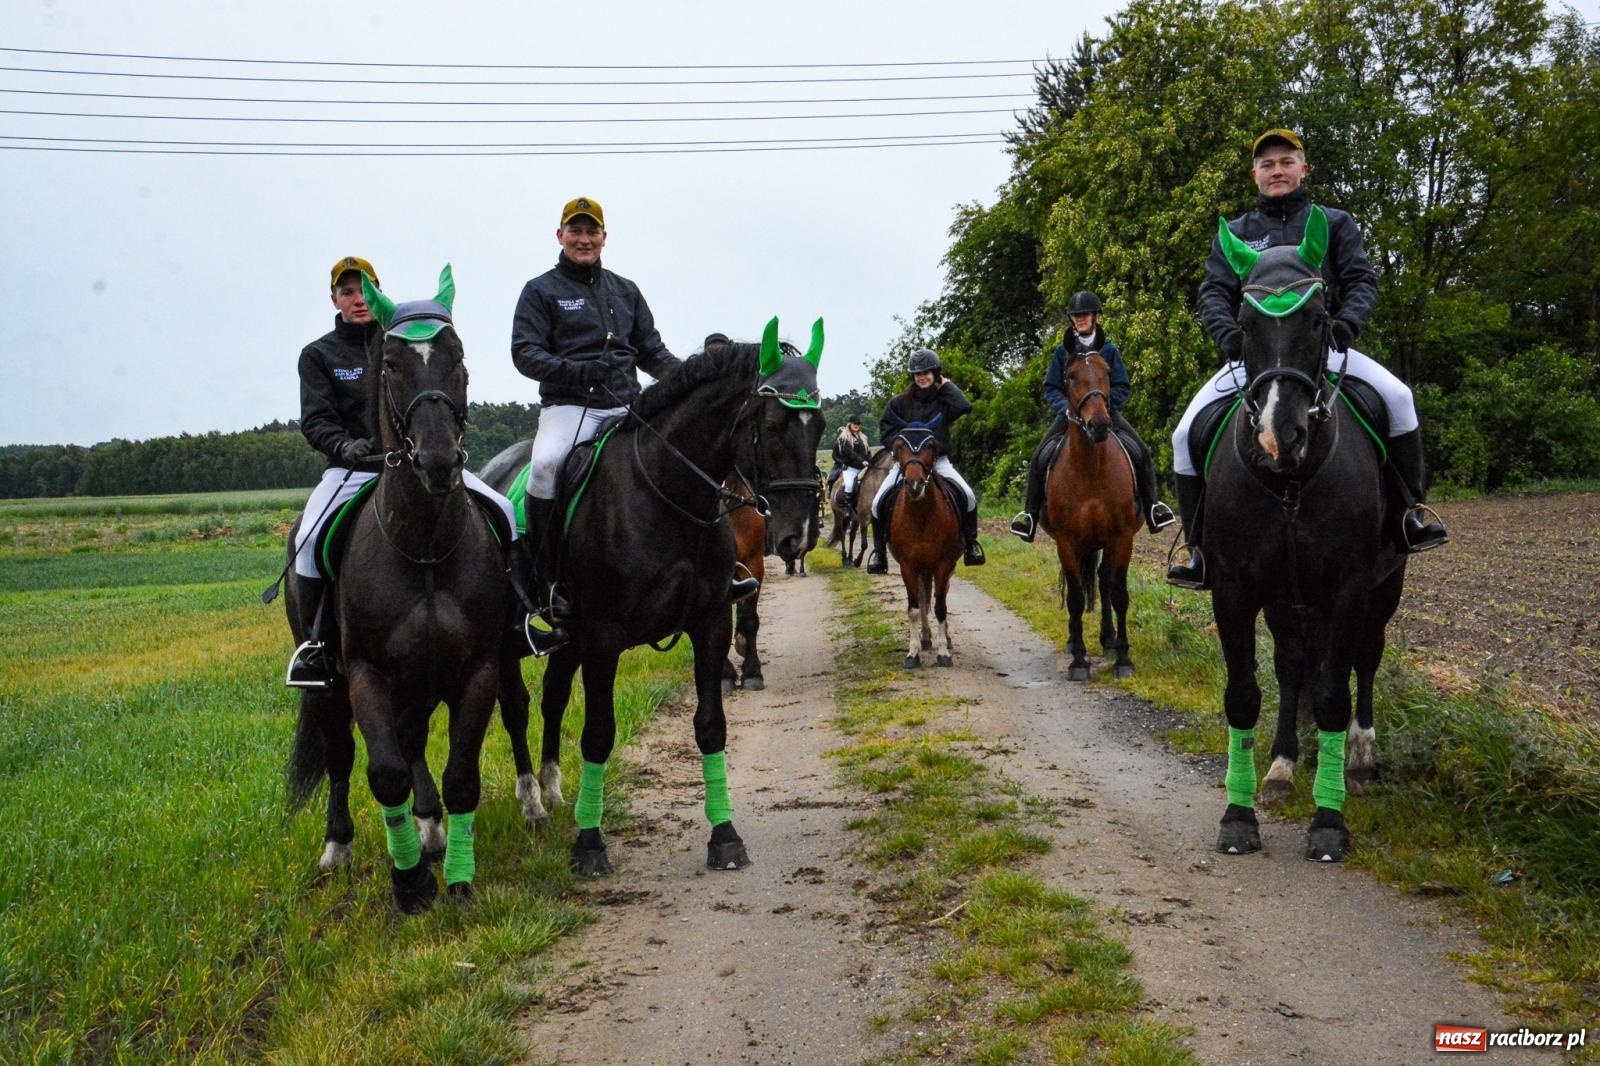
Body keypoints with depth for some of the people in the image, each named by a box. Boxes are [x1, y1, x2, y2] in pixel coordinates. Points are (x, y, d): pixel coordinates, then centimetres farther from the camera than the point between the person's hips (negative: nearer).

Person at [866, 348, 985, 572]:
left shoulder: (944, 399, 2)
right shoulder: (901, 402, 3)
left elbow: (964, 406, -19)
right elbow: (885, 428, 5)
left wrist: (946, 386, -6)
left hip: (938, 460, -1)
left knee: (969, 496, -20)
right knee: (879, 502, -16)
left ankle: (971, 544, -1)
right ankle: (879, 550, 1)